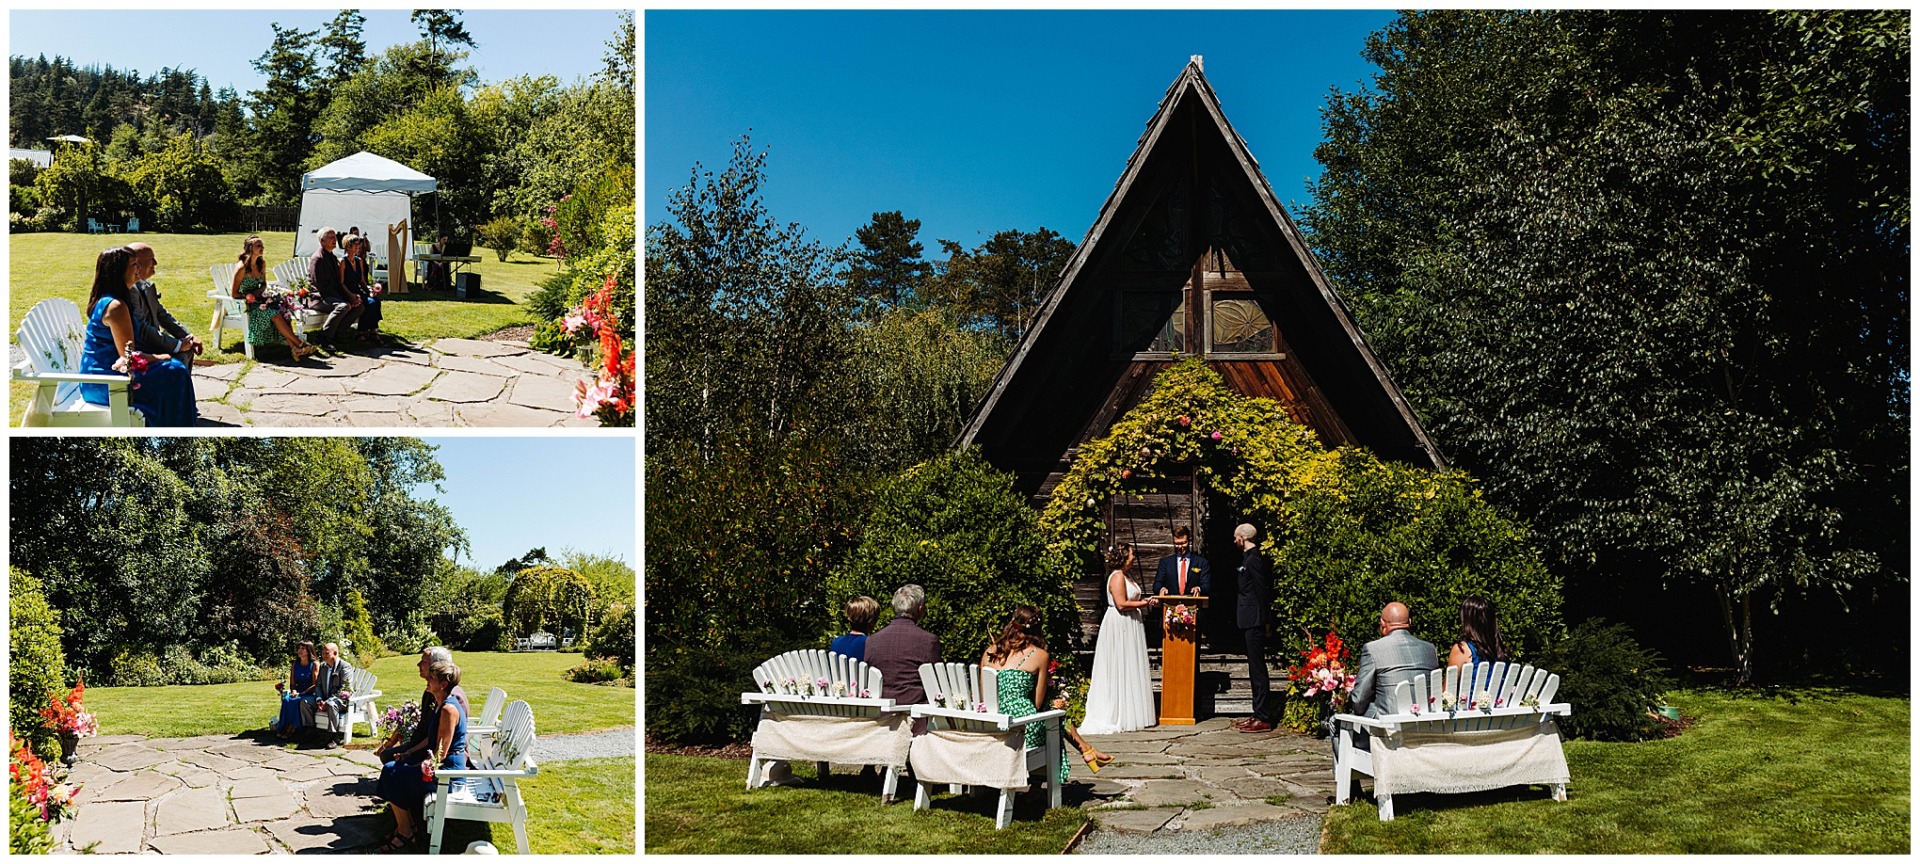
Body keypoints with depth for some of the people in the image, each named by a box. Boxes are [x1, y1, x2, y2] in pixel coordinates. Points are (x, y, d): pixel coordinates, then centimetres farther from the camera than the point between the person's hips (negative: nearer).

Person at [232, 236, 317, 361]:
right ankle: (300, 344, -30)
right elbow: (234, 294, -11)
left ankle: (293, 347, -40)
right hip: (246, 305, -6)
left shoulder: (261, 264, 8)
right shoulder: (241, 268, -14)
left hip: (259, 300, 6)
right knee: (275, 314, -31)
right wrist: (250, 297, -15)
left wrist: (259, 291, 0)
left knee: (283, 311, -26)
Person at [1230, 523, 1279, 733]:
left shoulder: (1254, 559, -14)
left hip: (1254, 621, -11)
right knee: (1255, 668, 14)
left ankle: (1263, 718, -6)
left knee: (1257, 668, -8)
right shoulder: (1249, 557, 16)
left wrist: (1263, 620, -18)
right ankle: (1260, 714, 20)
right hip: (1250, 621, 11)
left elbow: (1262, 590, -18)